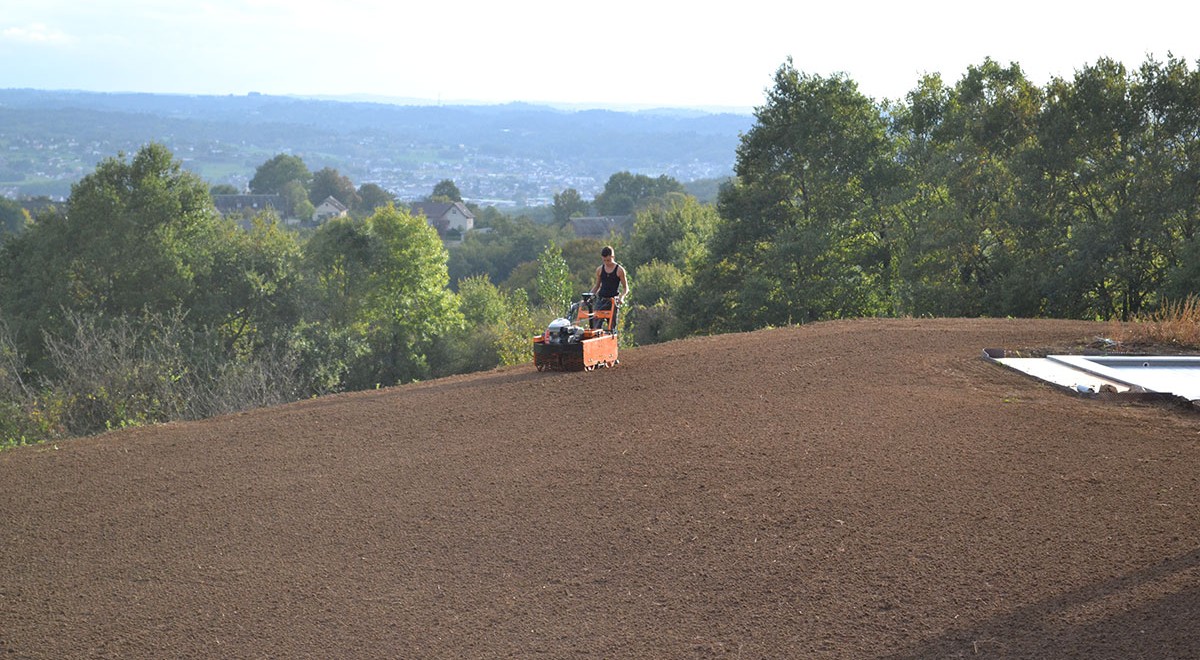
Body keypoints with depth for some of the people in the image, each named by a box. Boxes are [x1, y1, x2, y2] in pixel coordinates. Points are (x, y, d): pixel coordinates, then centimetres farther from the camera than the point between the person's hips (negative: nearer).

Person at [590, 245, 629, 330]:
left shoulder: (619, 270, -2)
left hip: (613, 300, -3)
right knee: (596, 325, -6)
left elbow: (625, 287, 1)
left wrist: (622, 297, -18)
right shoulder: (600, 270, 10)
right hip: (601, 299, 3)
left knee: (612, 325, -3)